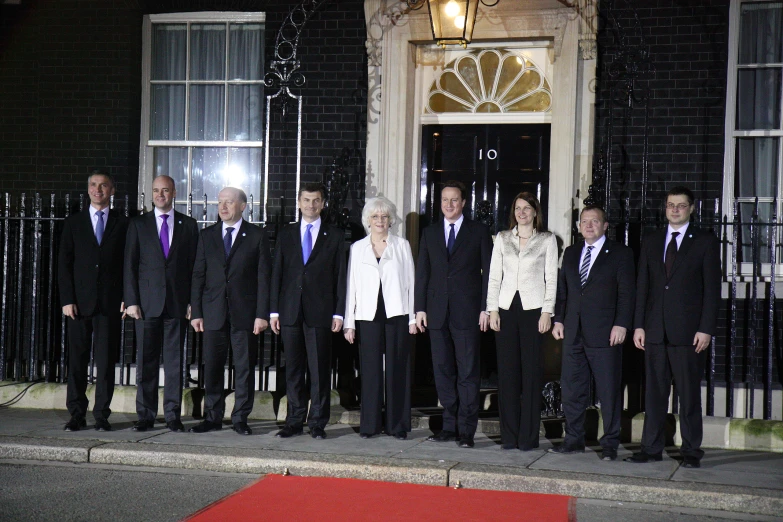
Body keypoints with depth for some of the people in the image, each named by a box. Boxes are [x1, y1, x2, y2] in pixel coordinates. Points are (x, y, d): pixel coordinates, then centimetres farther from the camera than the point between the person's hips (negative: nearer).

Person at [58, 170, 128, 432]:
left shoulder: (123, 224, 8)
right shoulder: (74, 223, 10)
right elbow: (64, 264, 6)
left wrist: (126, 298, -4)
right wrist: (67, 299, -3)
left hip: (110, 302, -1)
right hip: (79, 302, 1)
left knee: (106, 361, 0)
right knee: (77, 360, 2)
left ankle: (102, 415, 6)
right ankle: (77, 415, 9)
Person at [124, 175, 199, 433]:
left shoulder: (188, 225, 9)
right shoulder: (138, 224, 9)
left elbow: (194, 266, 8)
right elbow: (129, 265, 5)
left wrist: (192, 302, 0)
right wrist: (131, 301, -3)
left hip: (177, 302, 0)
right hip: (147, 303, 0)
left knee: (175, 360, 2)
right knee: (146, 361, 2)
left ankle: (173, 415, 8)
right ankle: (145, 416, 8)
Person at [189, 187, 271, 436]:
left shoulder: (257, 236, 3)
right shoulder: (207, 235, 11)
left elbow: (263, 277, 0)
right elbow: (198, 275, 10)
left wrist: (262, 314, -7)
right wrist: (196, 312, 2)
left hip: (245, 312, -2)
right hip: (213, 312, 2)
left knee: (245, 367, 2)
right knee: (211, 367, 4)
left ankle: (240, 418, 11)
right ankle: (212, 417, 14)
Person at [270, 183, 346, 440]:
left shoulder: (335, 236, 8)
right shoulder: (286, 235, 13)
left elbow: (340, 276, 4)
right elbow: (277, 273, 11)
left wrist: (338, 313, -4)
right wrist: (274, 310, 3)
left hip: (320, 312, -2)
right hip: (290, 311, 2)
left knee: (320, 369, -2)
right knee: (293, 369, 5)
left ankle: (318, 423, 4)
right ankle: (294, 421, 12)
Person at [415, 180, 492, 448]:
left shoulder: (479, 232, 5)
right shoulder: (429, 233, 14)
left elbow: (488, 272, 2)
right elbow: (422, 273, 12)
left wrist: (485, 308, -6)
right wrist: (420, 308, 5)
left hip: (467, 313, -3)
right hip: (437, 312, 4)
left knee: (468, 373, -3)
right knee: (443, 371, 6)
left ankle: (466, 430, 1)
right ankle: (449, 426, 14)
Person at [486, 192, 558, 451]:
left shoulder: (547, 240, 6)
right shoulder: (502, 238, 13)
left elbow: (551, 278, 4)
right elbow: (494, 276, 12)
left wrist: (547, 312, -5)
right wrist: (492, 309, 3)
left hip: (533, 308, -2)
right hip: (506, 308, 2)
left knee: (531, 371, -3)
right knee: (506, 371, 1)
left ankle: (528, 436, 3)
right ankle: (509, 435, 7)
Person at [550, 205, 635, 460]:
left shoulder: (620, 253, 1)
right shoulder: (570, 253, 16)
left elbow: (626, 293, -4)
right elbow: (562, 289, 18)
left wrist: (621, 325, -13)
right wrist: (558, 319, 9)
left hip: (605, 333, -5)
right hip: (574, 332, 5)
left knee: (609, 391, -1)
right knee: (571, 388, 7)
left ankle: (610, 443, 8)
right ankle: (574, 439, 17)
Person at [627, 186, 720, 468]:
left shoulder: (705, 242, 3)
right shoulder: (651, 242, 14)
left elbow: (712, 288, -1)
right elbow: (642, 286, 13)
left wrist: (706, 329, -9)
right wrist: (639, 325, 5)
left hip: (689, 331, -3)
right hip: (655, 330, 3)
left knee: (689, 393, 1)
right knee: (654, 391, 6)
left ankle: (691, 451, 9)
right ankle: (651, 447, 13)